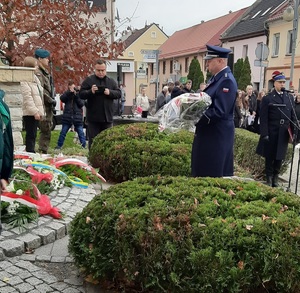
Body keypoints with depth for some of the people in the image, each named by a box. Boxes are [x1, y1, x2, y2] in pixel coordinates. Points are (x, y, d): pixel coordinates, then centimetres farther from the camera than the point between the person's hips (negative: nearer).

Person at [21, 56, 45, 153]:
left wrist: (41, 111, 14)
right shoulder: (25, 80, -10)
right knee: (31, 135, -6)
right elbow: (27, 98, -19)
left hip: (36, 112, 9)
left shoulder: (35, 78, 18)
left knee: (33, 135, 12)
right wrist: (35, 111, -24)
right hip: (30, 113, -9)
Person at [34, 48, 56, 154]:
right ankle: (42, 152, -4)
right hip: (43, 107, -10)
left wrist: (52, 100, 9)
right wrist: (51, 101, -12)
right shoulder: (37, 73, -13)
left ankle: (43, 152, 19)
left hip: (48, 107, 10)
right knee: (45, 131, -9)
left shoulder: (44, 72, 19)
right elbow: (41, 91, -20)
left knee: (47, 131, 13)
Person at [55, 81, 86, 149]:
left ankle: (84, 146, 7)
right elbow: (62, 98, -9)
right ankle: (59, 146, 14)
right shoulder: (67, 93, 11)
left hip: (77, 117, -1)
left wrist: (76, 95, -12)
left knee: (81, 133, 1)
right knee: (63, 132, 4)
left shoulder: (79, 93, 7)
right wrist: (69, 92, -18)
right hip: (67, 117, 1)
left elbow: (81, 103, -5)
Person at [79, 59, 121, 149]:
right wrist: (90, 91, -21)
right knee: (93, 141, 2)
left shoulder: (111, 81, 10)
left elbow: (119, 93, 6)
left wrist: (110, 92, -13)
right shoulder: (88, 80, 2)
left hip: (107, 117, 3)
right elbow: (81, 94, -3)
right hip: (93, 118, -2)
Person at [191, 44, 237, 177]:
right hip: (208, 134, 10)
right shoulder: (216, 78, 12)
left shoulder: (227, 81, -18)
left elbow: (219, 112, -25)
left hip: (217, 136, -10)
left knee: (212, 175, 0)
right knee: (202, 171, 17)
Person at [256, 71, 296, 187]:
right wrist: (265, 134, -13)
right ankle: (269, 178, 19)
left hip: (284, 134, 3)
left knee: (280, 156, 10)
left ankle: (275, 178, 23)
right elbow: (264, 118, -8)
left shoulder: (290, 98, 9)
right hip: (271, 133, -3)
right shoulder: (267, 98, -4)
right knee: (269, 157, 7)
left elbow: (293, 116, 10)